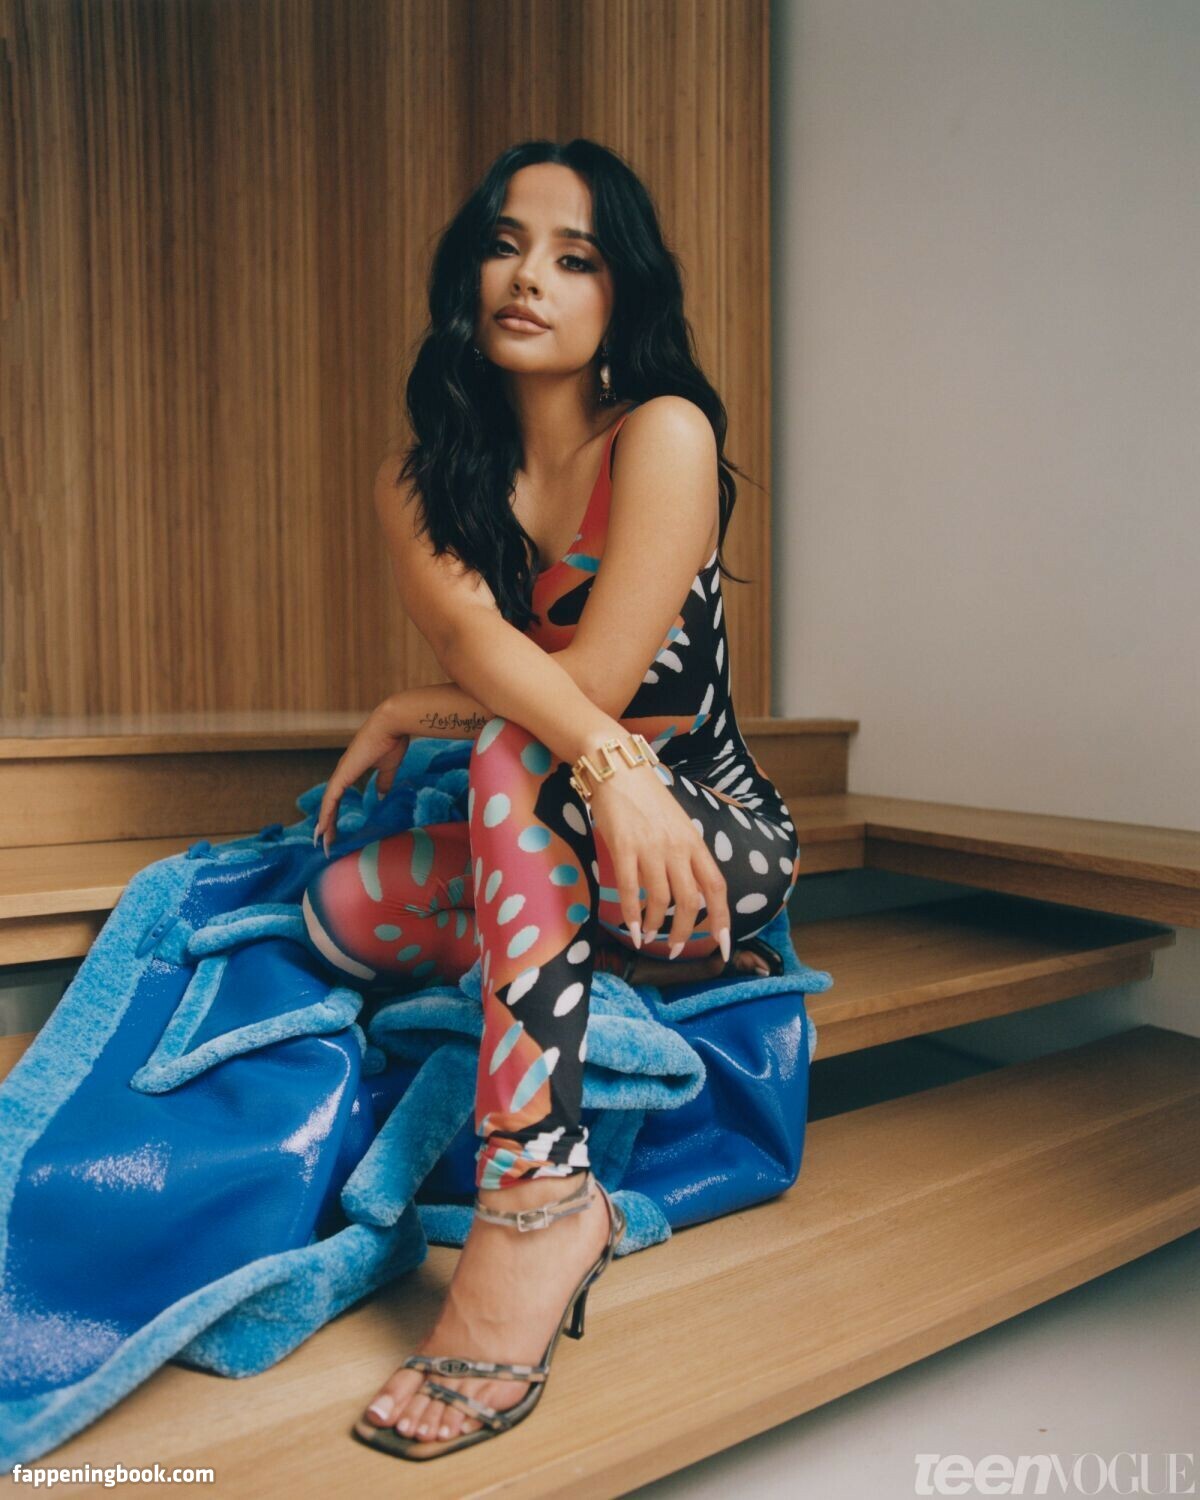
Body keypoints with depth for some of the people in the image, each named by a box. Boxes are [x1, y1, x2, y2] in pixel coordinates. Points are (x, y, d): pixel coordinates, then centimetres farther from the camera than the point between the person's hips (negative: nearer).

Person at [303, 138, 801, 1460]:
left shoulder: (664, 435, -12)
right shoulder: (419, 486, 2)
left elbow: (597, 684, -20)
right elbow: (479, 646, -18)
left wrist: (407, 715, -8)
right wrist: (605, 758, -37)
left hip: (723, 846, -4)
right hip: (551, 849, 5)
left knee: (514, 758, -31)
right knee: (341, 908, -16)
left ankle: (532, 1201, -33)